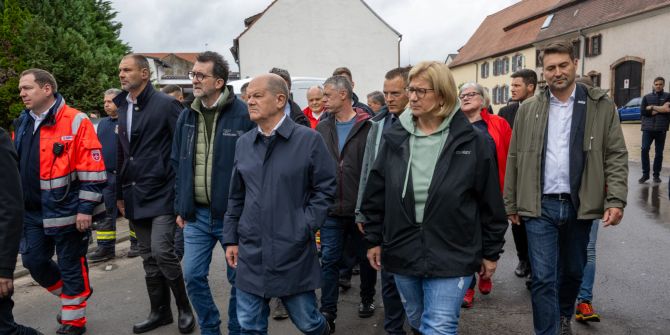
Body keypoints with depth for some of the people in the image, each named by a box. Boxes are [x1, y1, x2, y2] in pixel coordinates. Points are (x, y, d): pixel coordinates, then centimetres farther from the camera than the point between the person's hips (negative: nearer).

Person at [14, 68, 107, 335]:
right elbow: (15, 168, 20)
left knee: (71, 266, 4)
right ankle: (71, 295, 36)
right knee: (33, 261, 13)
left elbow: (92, 171, -15)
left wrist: (86, 208, -17)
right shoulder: (23, 124, 11)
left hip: (66, 211, -7)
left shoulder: (76, 122, -12)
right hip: (32, 212, 7)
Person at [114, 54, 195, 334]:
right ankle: (160, 311, 25)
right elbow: (122, 154, 19)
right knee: (149, 258, 12)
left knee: (162, 252, -11)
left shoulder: (165, 104, -9)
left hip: (162, 193, -7)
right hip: (136, 196, 7)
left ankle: (184, 308, 9)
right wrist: (120, 193, 18)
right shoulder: (123, 108, 13)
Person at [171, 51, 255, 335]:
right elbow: (177, 164, 14)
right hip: (196, 215, 5)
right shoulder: (186, 117, 7)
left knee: (238, 279, 9)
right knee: (193, 276, 10)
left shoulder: (243, 115, -11)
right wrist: (180, 206, 11)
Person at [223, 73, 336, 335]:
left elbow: (325, 188, -5)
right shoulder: (244, 142, 7)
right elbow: (236, 196, 13)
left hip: (294, 253, -4)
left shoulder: (309, 140, -7)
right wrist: (231, 238, 11)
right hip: (251, 252, 4)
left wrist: (303, 229, -12)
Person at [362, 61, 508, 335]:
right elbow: (376, 194, 7)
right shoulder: (395, 138, 1)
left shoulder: (471, 141, -7)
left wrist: (491, 252, 1)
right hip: (402, 253, 4)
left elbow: (490, 202, -2)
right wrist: (373, 239, 7)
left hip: (452, 257, -4)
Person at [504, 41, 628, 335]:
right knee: (543, 278, -2)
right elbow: (514, 159, 6)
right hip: (540, 206, -1)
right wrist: (511, 205, 4)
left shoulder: (601, 106, 2)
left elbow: (616, 156, -1)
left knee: (573, 271, 18)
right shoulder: (528, 109, 4)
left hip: (579, 206, 1)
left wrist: (616, 200, -12)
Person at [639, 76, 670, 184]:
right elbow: (642, 111, -1)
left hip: (661, 129, 0)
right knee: (645, 149, -10)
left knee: (659, 153, 4)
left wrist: (652, 107, -7)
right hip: (648, 128, 0)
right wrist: (660, 110, -6)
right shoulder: (646, 97, 10)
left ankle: (656, 175, 14)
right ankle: (645, 174, 0)